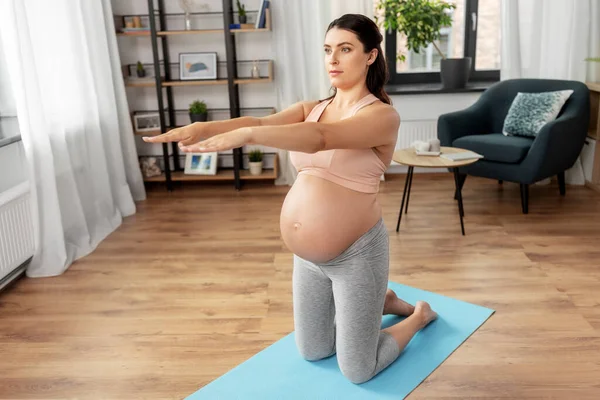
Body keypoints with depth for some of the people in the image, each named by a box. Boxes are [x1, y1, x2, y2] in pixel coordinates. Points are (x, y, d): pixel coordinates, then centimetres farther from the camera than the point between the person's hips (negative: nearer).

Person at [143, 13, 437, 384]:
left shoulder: (382, 115, -15)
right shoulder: (310, 109, 6)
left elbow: (320, 139, -32)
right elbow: (261, 121, -12)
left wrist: (246, 135, -44)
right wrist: (204, 127, -30)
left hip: (355, 254, -7)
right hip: (307, 256, 7)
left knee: (357, 371, 9)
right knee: (312, 352, 23)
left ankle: (419, 314, 35)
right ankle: (383, 301, 43)